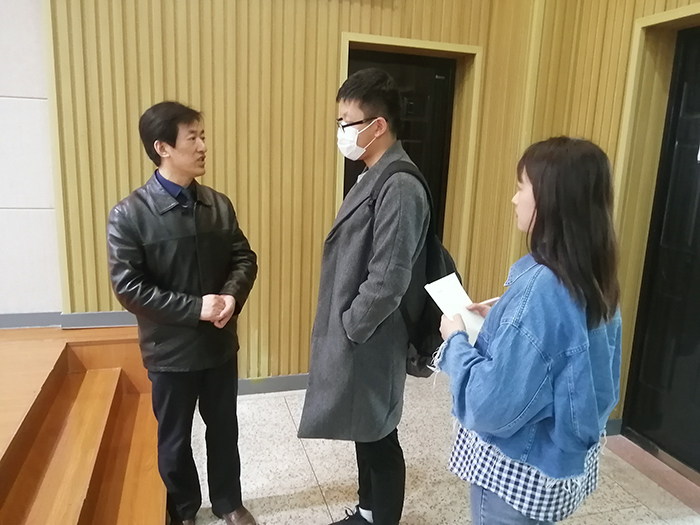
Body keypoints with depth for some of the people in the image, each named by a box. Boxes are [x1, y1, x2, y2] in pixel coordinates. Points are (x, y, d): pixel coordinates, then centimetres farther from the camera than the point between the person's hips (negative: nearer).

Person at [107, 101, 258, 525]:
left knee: (224, 427, 20)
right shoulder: (129, 215, -15)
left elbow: (244, 258, 3)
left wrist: (231, 296, -17)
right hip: (170, 349, -3)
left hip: (221, 342, 4)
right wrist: (195, 307, -22)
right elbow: (128, 287, -18)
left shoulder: (219, 205, -2)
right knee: (174, 437, 17)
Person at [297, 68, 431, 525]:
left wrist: (348, 329, -14)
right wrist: (342, 327, 12)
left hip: (371, 341, -9)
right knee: (365, 432, 23)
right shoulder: (374, 177, 9)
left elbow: (388, 280, -25)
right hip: (357, 334, 9)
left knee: (379, 438, 10)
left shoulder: (400, 187, -22)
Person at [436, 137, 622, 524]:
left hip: (520, 471, -8)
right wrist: (499, 322, 6)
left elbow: (492, 407, -29)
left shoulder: (540, 288, -31)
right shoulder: (594, 282, -3)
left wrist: (456, 340, -15)